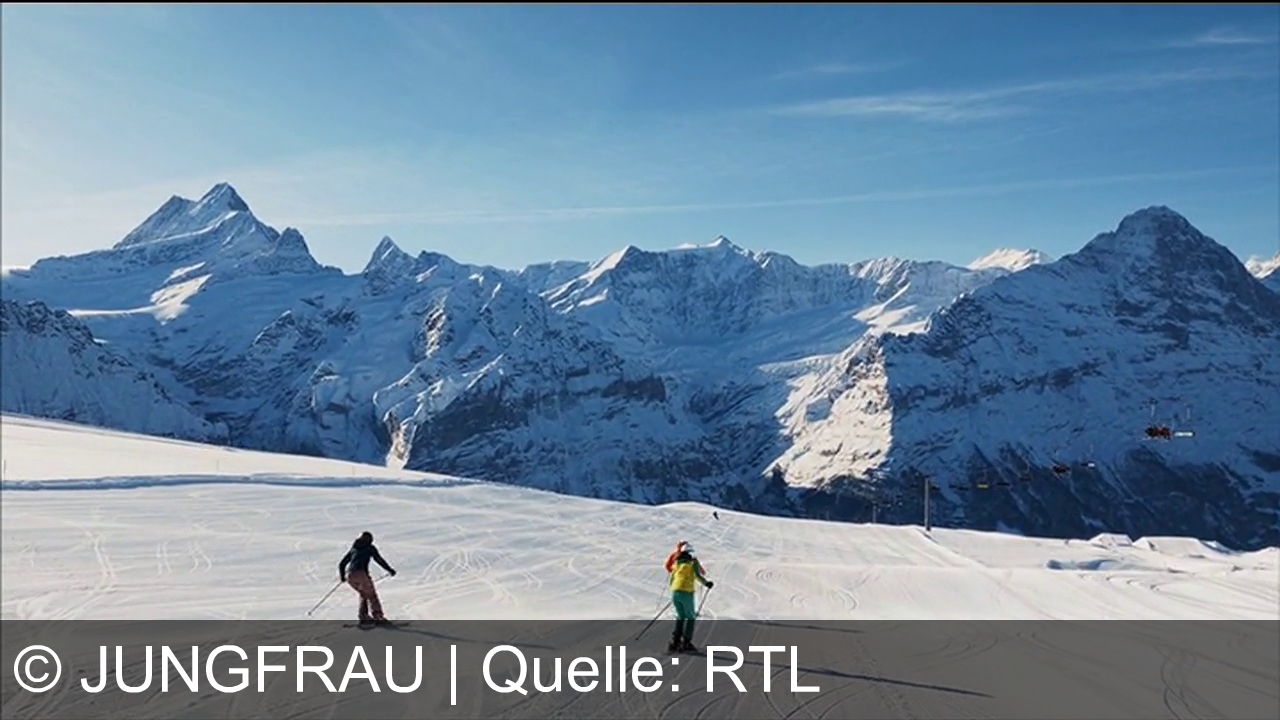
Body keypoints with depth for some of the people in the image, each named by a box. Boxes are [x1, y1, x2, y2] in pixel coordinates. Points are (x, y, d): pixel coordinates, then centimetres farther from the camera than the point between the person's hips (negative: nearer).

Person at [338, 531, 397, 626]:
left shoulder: (353, 549, 27)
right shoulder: (370, 547, 13)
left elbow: (341, 564, 27)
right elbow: (379, 560, 5)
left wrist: (342, 576, 42)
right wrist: (390, 570, 13)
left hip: (349, 576, 5)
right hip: (361, 574, -5)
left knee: (364, 594, 24)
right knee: (371, 595, 4)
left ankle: (364, 616, 12)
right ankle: (378, 616, -9)